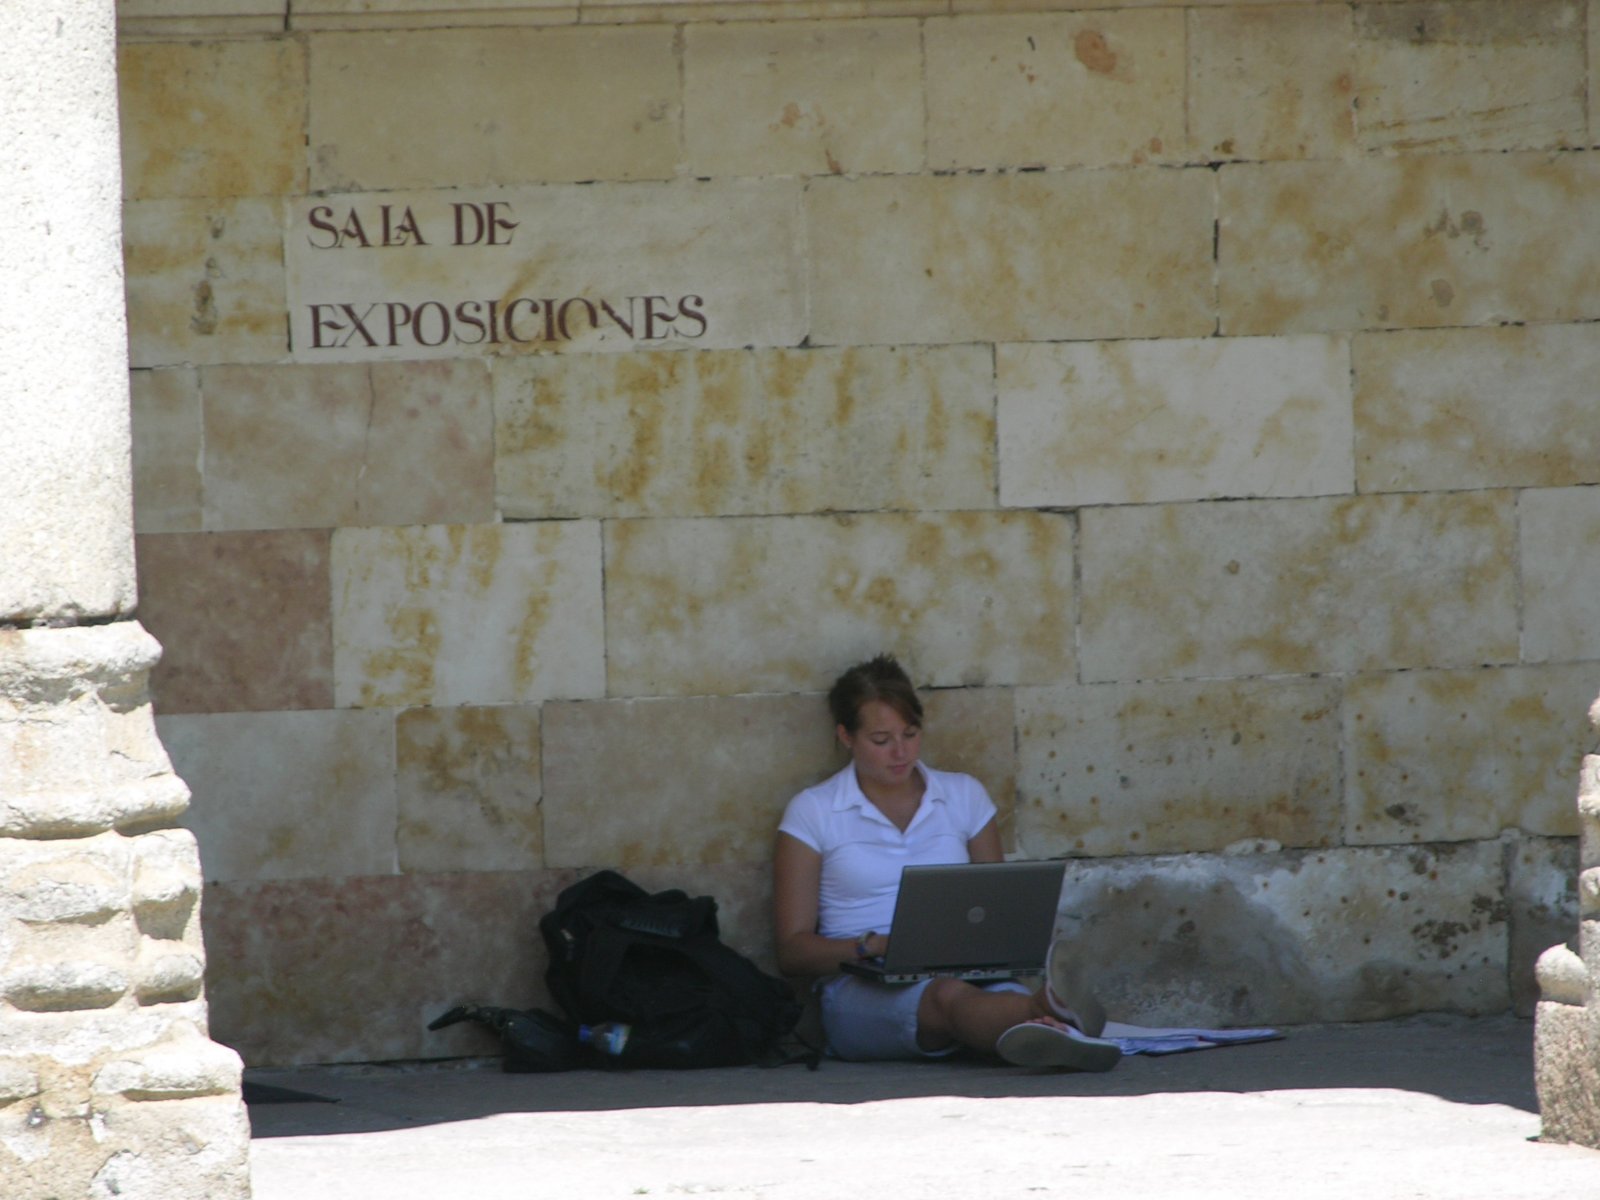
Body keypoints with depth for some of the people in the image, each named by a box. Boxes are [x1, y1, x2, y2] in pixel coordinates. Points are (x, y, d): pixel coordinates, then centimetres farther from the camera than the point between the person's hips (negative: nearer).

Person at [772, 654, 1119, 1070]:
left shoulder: (963, 796, 18)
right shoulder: (812, 813, 9)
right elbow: (793, 950, 4)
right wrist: (874, 946, -14)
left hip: (965, 971, 4)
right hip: (862, 991, -4)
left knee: (1006, 997, -36)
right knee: (948, 996, -40)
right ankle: (1054, 1013, -71)